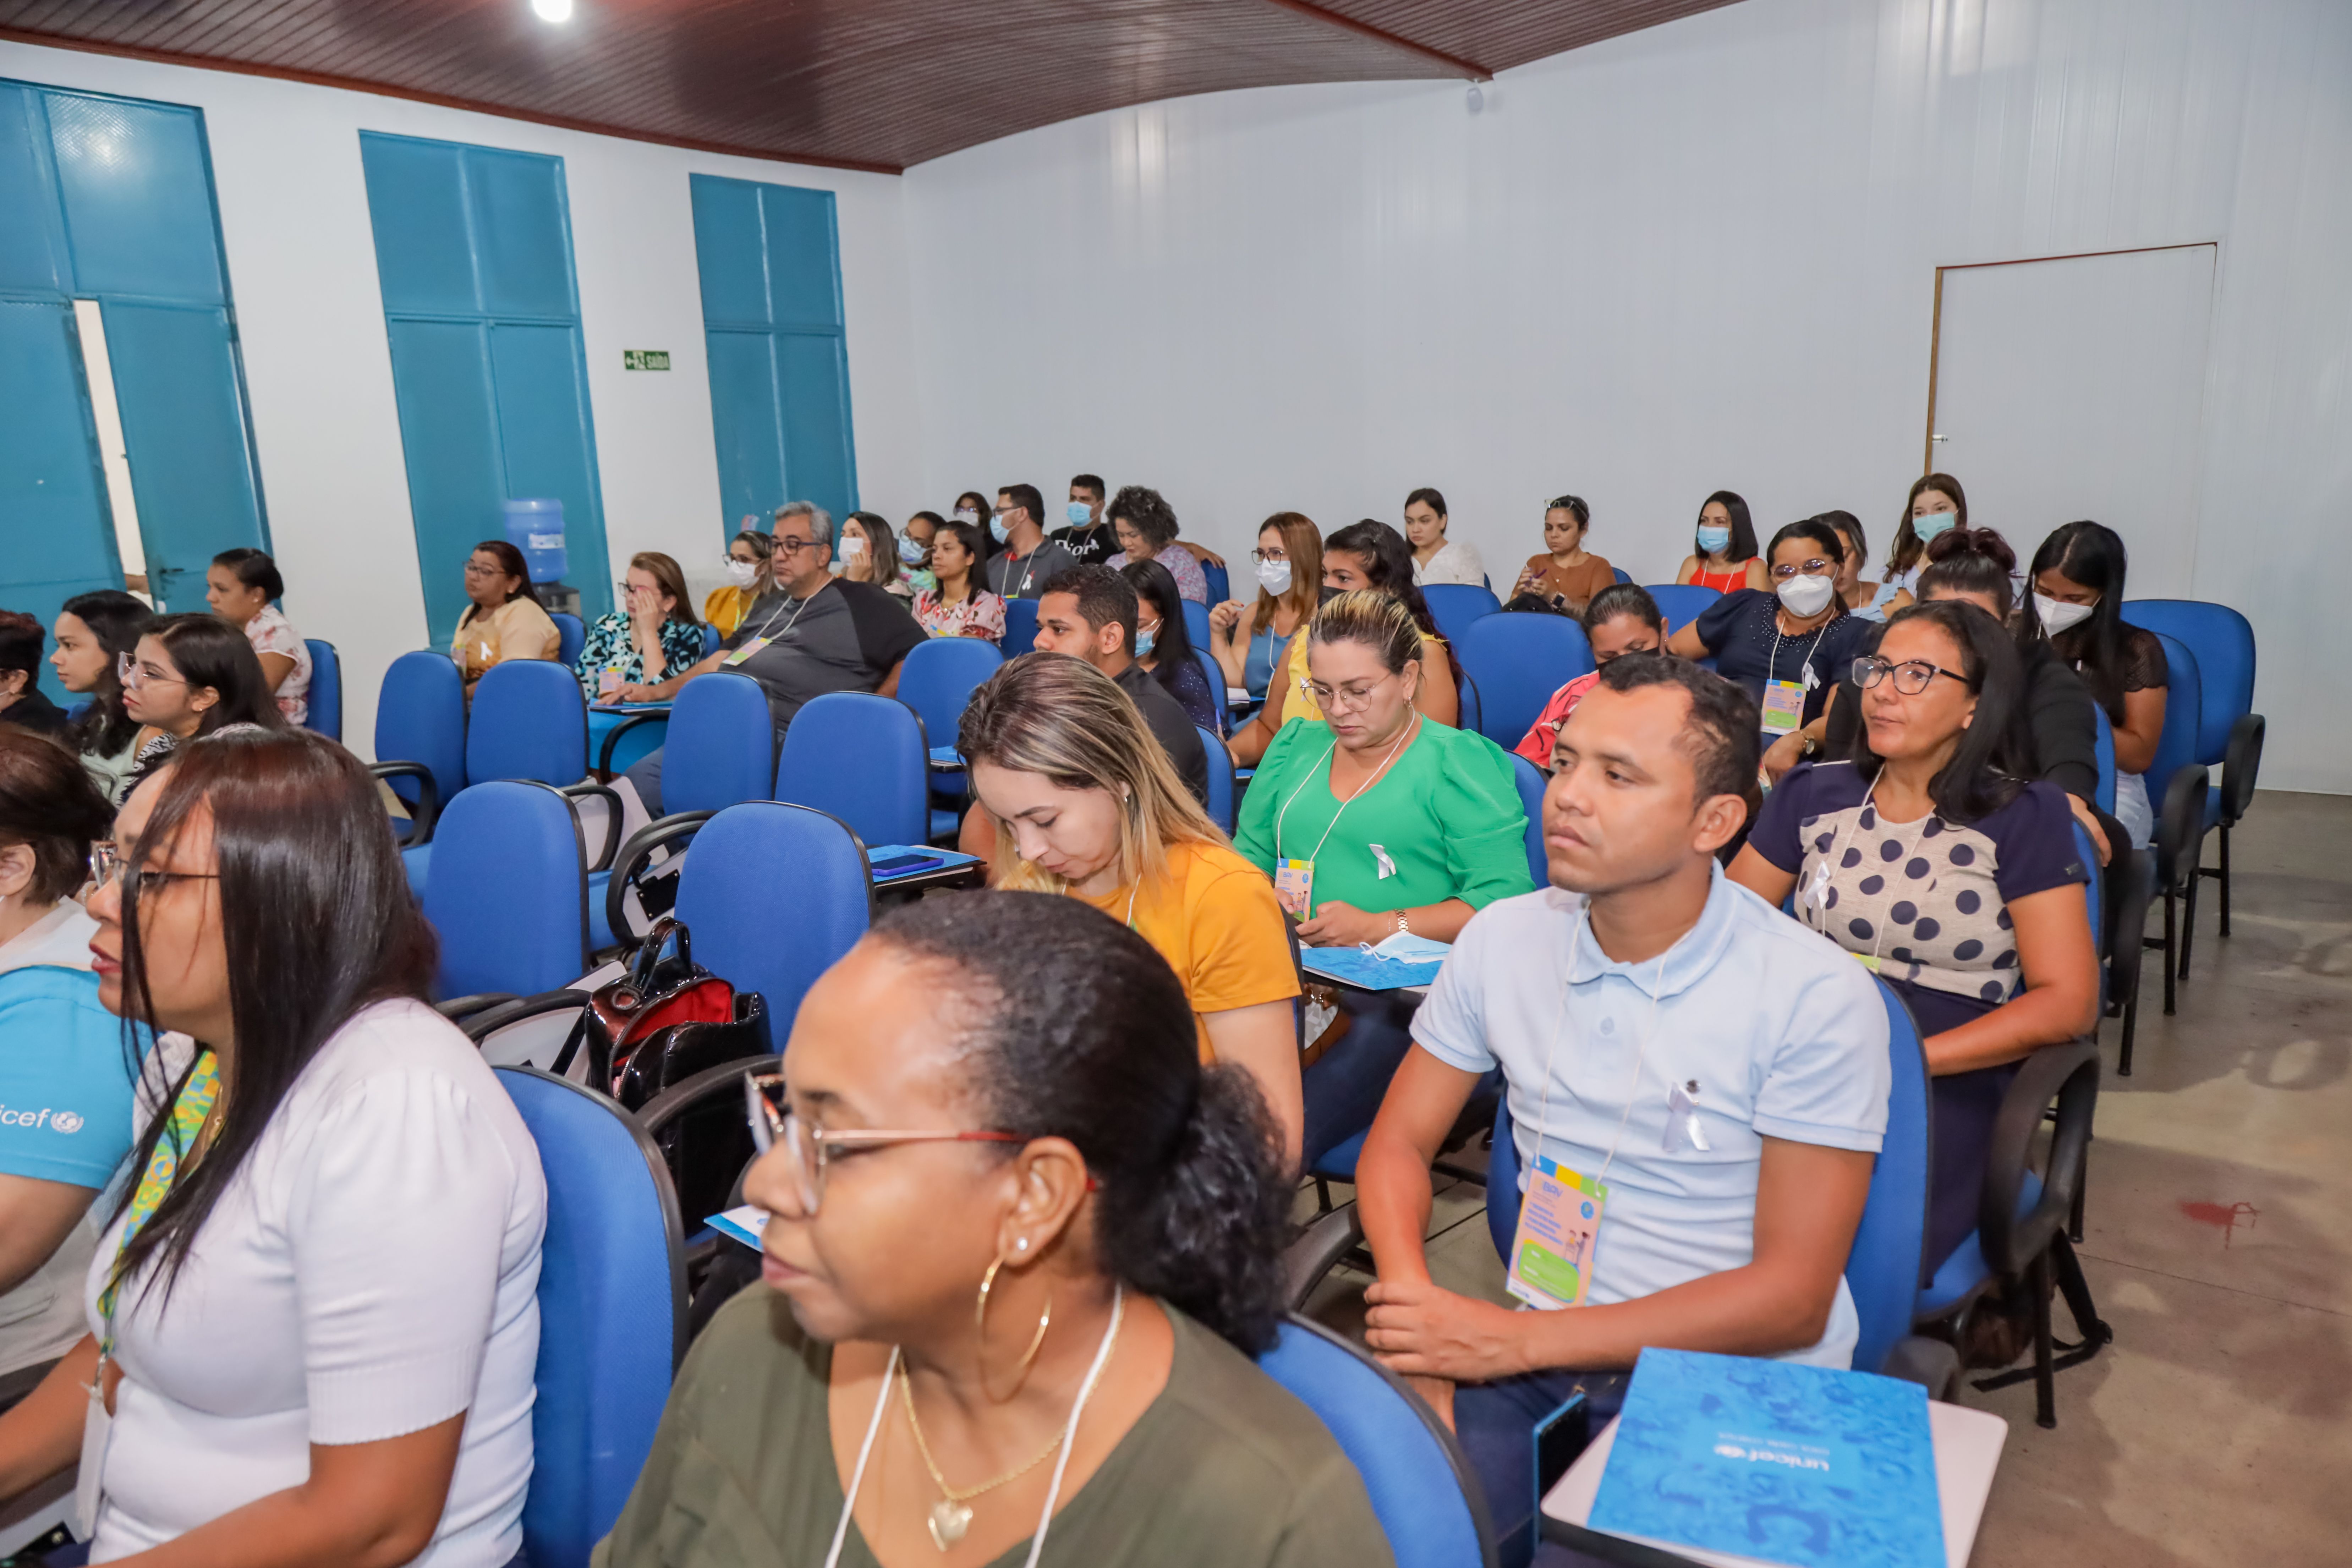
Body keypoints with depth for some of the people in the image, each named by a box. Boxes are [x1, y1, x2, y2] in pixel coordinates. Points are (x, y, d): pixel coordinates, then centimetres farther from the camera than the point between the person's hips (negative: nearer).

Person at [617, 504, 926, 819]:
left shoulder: (859, 602, 5)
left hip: (782, 736, -8)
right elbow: (722, 659, 35)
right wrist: (658, 691, 25)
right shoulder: (769, 606, 30)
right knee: (639, 779, -9)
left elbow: (919, 654, -3)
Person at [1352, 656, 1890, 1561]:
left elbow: (1793, 1298, -14)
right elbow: (1399, 1145, 5)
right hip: (1535, 1347, 3)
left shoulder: (1815, 999, -14)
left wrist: (1522, 1340, -21)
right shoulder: (1504, 939, -1)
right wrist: (1417, 1303, -16)